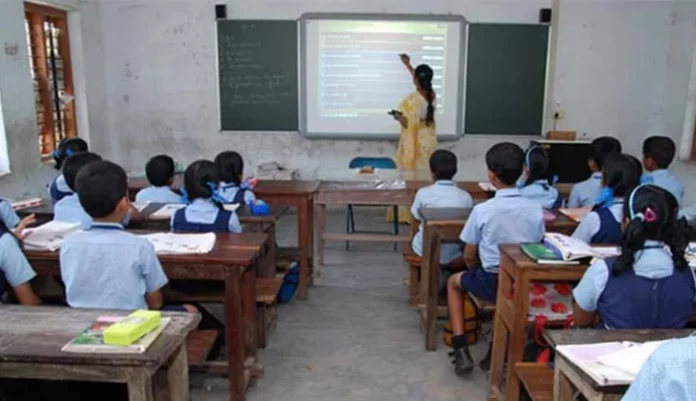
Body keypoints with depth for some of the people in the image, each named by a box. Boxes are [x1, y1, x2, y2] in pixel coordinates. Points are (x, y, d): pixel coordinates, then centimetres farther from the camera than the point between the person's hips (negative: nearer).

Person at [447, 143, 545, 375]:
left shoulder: (482, 210, -17)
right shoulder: (536, 209, -7)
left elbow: (469, 257, -8)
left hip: (492, 283, -4)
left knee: (454, 282, 26)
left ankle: (461, 350, 17)